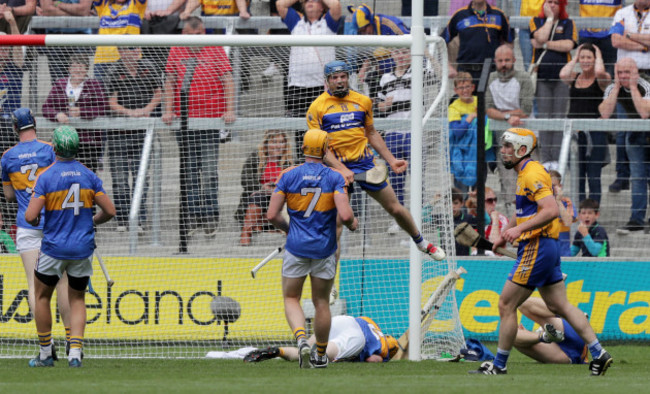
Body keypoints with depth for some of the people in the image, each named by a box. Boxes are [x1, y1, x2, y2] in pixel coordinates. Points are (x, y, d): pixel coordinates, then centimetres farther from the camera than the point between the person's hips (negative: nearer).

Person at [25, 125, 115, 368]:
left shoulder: (46, 177, -12)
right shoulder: (88, 176, -1)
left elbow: (30, 216, -17)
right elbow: (109, 211, -1)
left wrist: (35, 220, 7)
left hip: (54, 248, -3)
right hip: (83, 248, 3)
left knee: (42, 296, 16)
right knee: (77, 299, 15)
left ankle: (45, 354, 17)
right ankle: (75, 352, -1)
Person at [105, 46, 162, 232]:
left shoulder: (148, 68, 4)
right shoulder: (114, 73, -5)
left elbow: (158, 93, 13)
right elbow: (112, 103, -8)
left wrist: (147, 109, -5)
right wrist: (129, 112, -24)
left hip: (142, 129, 2)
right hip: (119, 131, -2)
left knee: (140, 175, 1)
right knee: (119, 176, 0)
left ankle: (138, 219, 5)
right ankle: (122, 218, 7)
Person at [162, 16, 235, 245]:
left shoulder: (215, 51, 3)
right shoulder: (176, 52, 9)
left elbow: (228, 80, -1)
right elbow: (169, 82, 10)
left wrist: (229, 110, -10)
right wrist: (168, 110, 0)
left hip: (210, 119, -3)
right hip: (184, 121, 3)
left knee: (209, 170, -6)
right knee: (189, 171, 4)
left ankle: (210, 215, -3)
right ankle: (192, 215, 7)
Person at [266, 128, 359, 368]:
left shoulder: (288, 176, -3)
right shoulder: (335, 178, -6)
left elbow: (272, 215, -5)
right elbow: (345, 215, -17)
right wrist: (353, 223, 7)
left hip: (296, 247, 0)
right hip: (324, 249, 0)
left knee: (291, 299, 9)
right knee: (321, 302, 14)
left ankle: (301, 338, -19)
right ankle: (320, 355, 24)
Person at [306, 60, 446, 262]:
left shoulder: (363, 101, 7)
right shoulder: (317, 107, -5)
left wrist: (391, 160, 13)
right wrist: (341, 169, -20)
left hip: (365, 162, 4)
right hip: (337, 167, -3)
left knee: (395, 208, 10)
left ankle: (422, 243, 33)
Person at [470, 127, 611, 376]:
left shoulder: (532, 174, -15)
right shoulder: (524, 174, 18)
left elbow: (551, 210, -25)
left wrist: (519, 229, -28)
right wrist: (505, 234, 27)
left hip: (536, 248, -11)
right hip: (546, 248, 11)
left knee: (506, 305, -5)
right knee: (559, 306, 11)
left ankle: (499, 366, 0)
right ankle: (599, 355, 9)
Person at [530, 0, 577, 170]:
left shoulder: (568, 24, 9)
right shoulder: (536, 22, 10)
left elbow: (568, 45, -8)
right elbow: (541, 38, -10)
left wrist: (545, 44, -7)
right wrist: (550, 18, -2)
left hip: (562, 75, 0)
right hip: (541, 75, 0)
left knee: (559, 118, -4)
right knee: (544, 118, -3)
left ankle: (556, 159, -2)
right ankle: (545, 159, -1)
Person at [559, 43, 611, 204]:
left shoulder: (601, 80, 1)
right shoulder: (574, 77, 12)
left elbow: (600, 72, -22)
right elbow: (563, 75, -9)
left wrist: (599, 55, -2)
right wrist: (574, 58, 5)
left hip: (595, 133, -4)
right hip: (574, 131, 4)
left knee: (593, 177, -2)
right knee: (576, 177, 7)